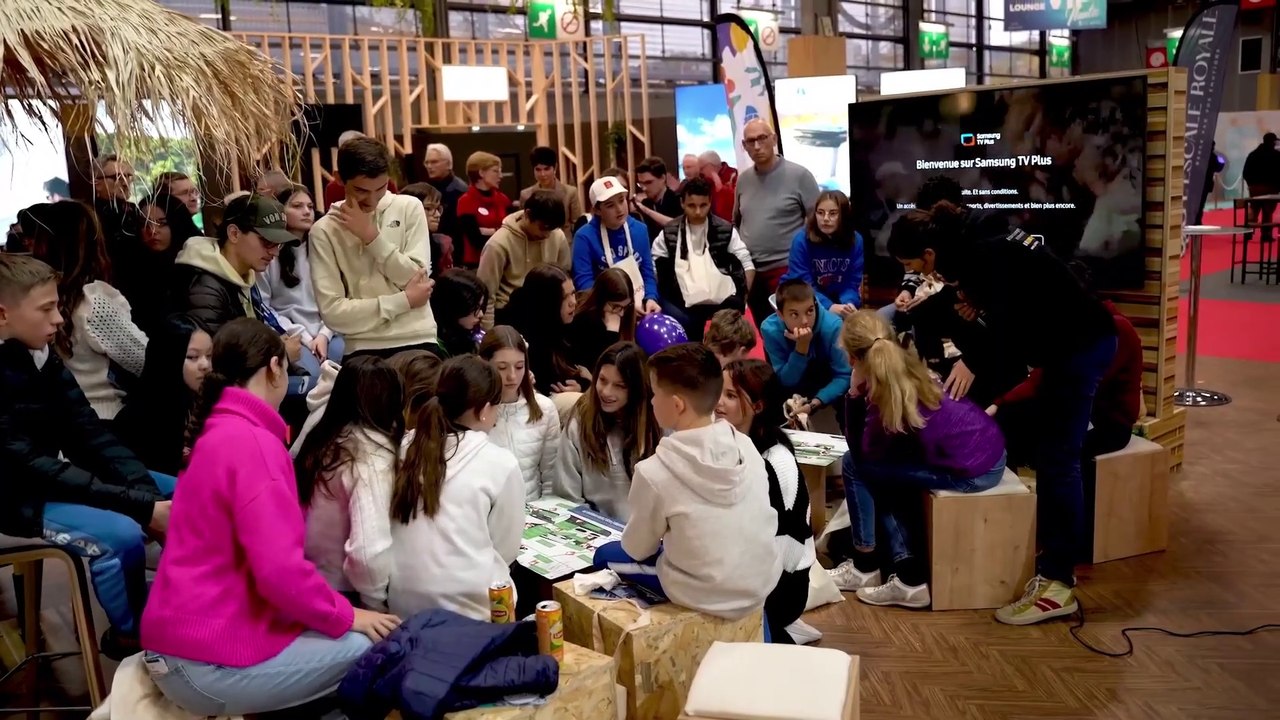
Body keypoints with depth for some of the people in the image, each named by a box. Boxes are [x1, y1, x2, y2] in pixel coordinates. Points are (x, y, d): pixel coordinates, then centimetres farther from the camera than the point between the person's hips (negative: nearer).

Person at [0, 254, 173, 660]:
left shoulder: (42, 358, 2)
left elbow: (91, 435, -3)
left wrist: (148, 492, -17)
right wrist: (141, 505, -30)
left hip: (59, 477, 8)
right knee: (121, 535, -29)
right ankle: (131, 638, -5)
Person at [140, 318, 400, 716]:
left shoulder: (219, 431, 10)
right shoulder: (253, 442, -20)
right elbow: (281, 571, -25)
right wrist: (345, 616, -11)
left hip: (186, 638, 10)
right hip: (208, 661, -10)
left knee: (357, 636, 11)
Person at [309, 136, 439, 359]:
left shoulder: (409, 208, 2)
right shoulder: (324, 230, -3)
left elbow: (418, 279, -6)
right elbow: (332, 312, -10)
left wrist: (371, 235, -11)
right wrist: (404, 300, -10)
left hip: (418, 341, 1)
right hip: (364, 349, -1)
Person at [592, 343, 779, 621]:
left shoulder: (655, 471, -21)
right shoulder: (746, 445, -8)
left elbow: (637, 549, -6)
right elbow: (764, 522, 5)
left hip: (709, 597, -5)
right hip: (764, 583, 5)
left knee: (605, 555, 16)